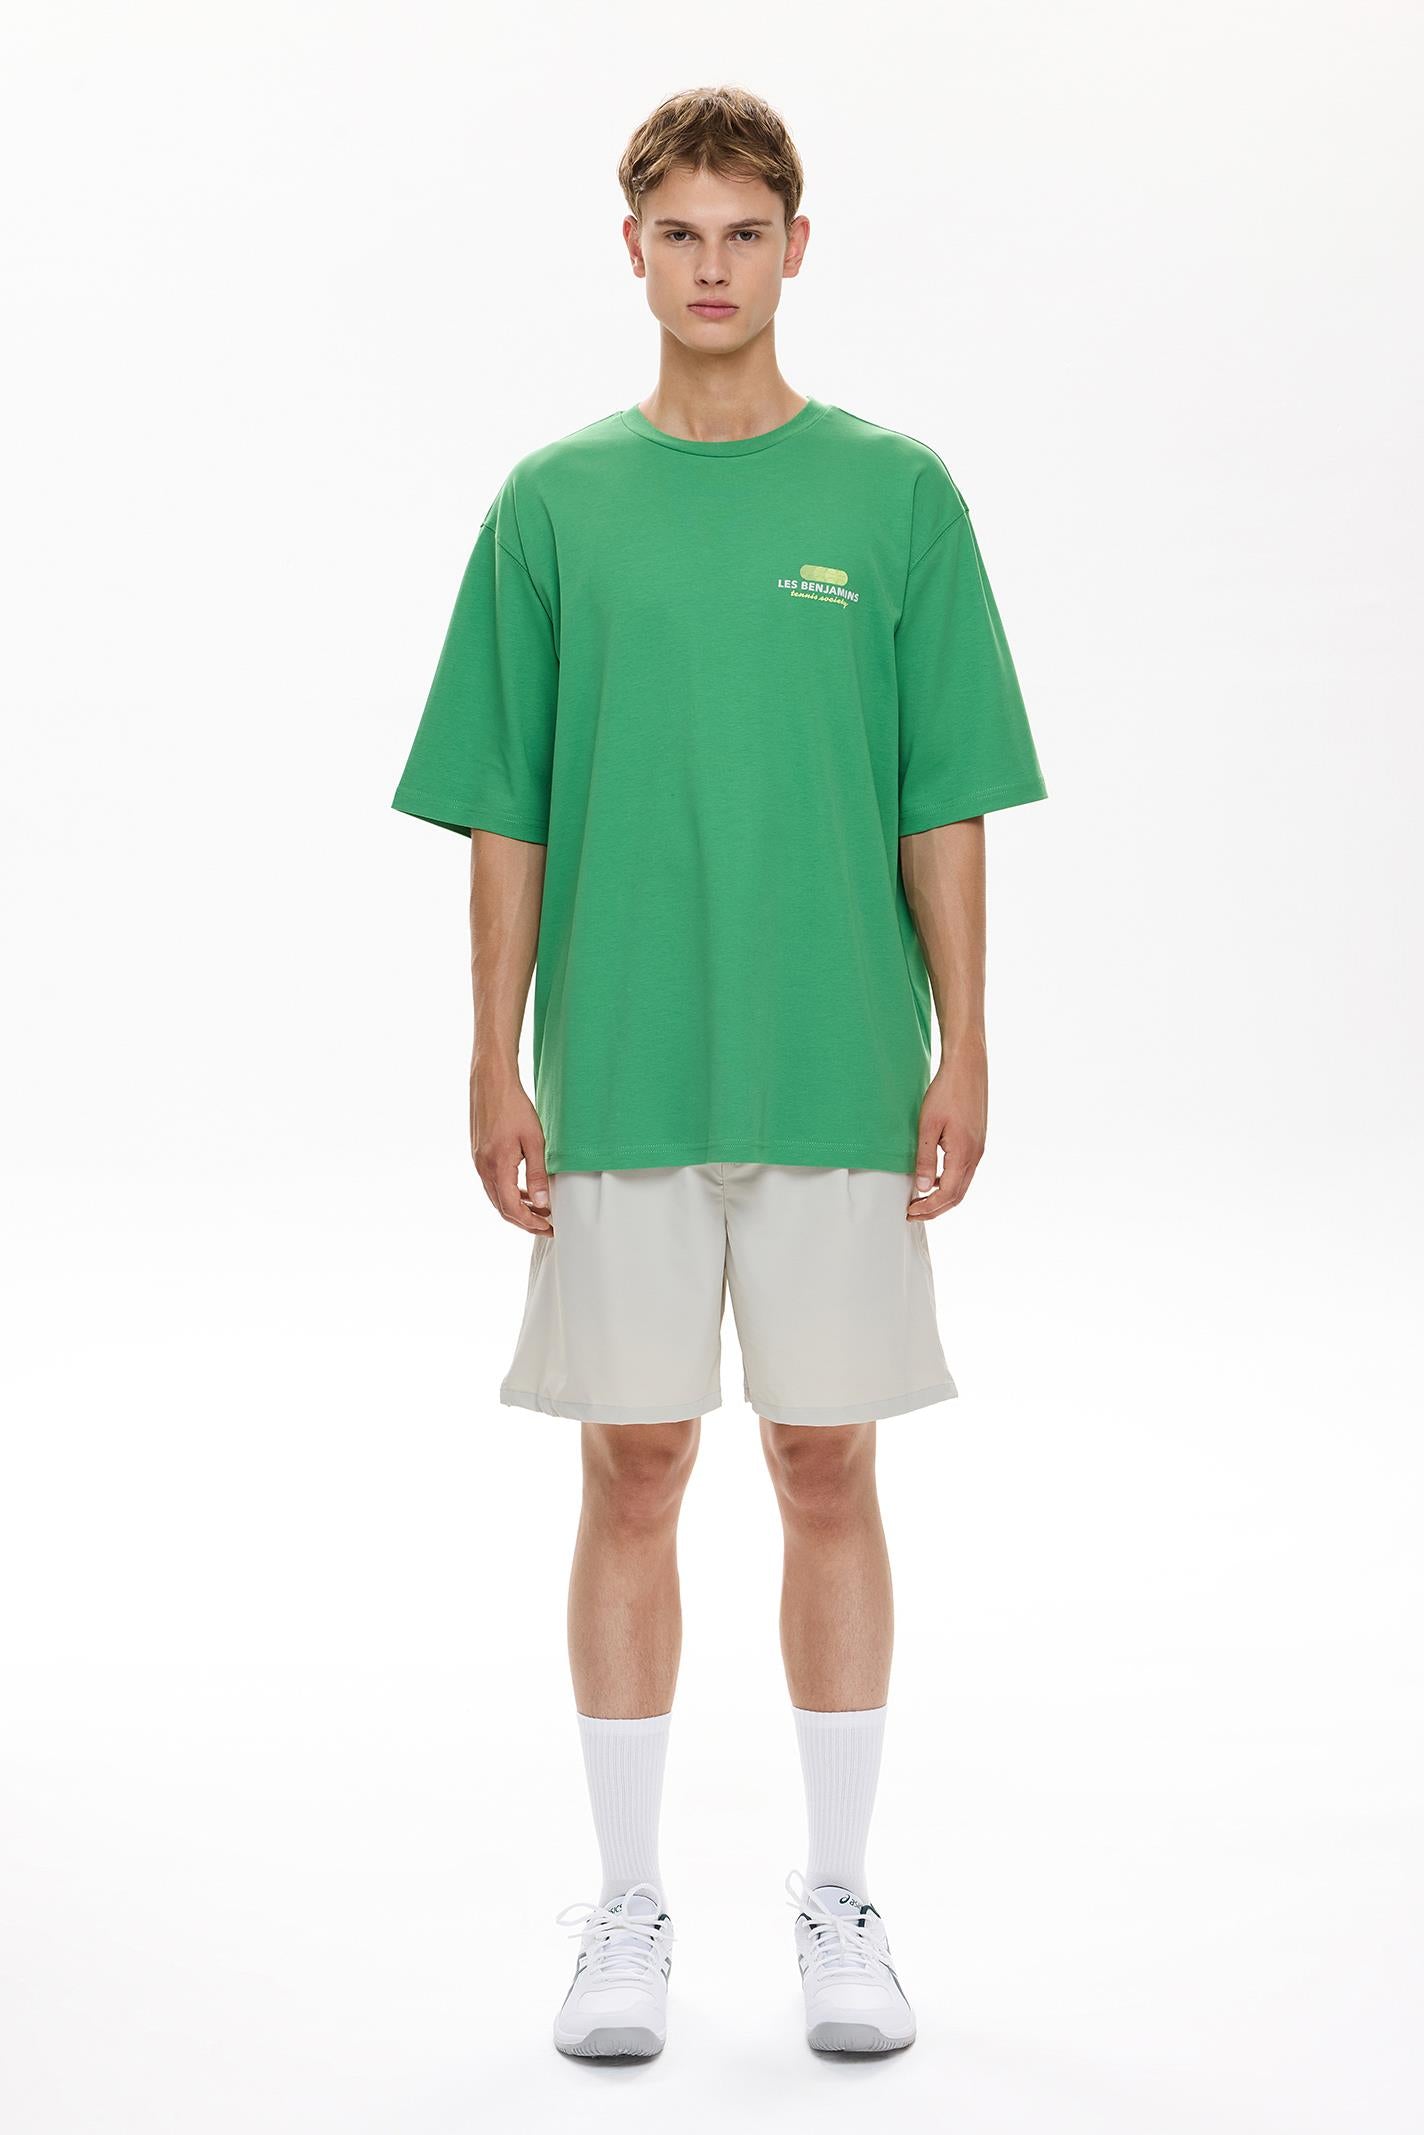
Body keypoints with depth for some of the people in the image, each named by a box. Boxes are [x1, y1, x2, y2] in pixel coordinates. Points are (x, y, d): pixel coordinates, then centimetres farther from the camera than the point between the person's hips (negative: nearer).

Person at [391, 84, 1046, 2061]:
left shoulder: (895, 492, 4)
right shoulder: (554, 502, 6)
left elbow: (945, 803, 3)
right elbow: (506, 813, 6)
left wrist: (962, 1049, -3)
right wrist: (497, 1063, 0)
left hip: (842, 1079, 0)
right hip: (619, 1080, 1)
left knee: (828, 1469, 5)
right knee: (632, 1471, 5)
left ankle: (838, 1900, 19)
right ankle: (629, 1910, 18)